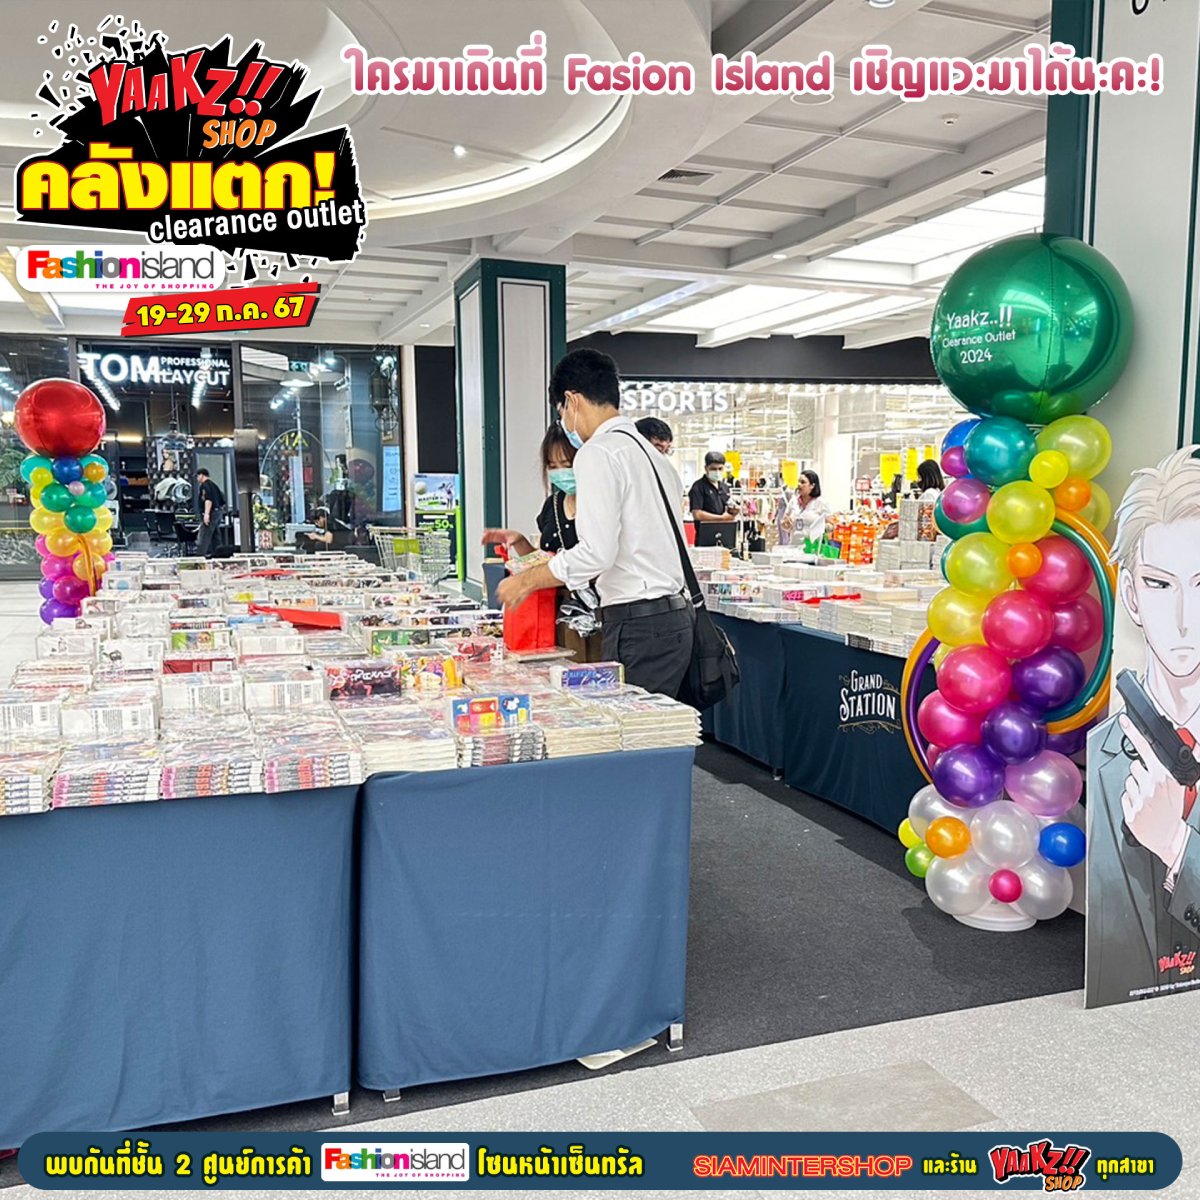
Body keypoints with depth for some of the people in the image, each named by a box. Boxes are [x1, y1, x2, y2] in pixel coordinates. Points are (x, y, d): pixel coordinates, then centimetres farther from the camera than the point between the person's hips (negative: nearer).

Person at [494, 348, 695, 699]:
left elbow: (597, 552, -19)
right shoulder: (652, 453, 17)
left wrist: (528, 580, -6)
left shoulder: (597, 453, -10)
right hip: (674, 614, 9)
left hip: (639, 626, -9)